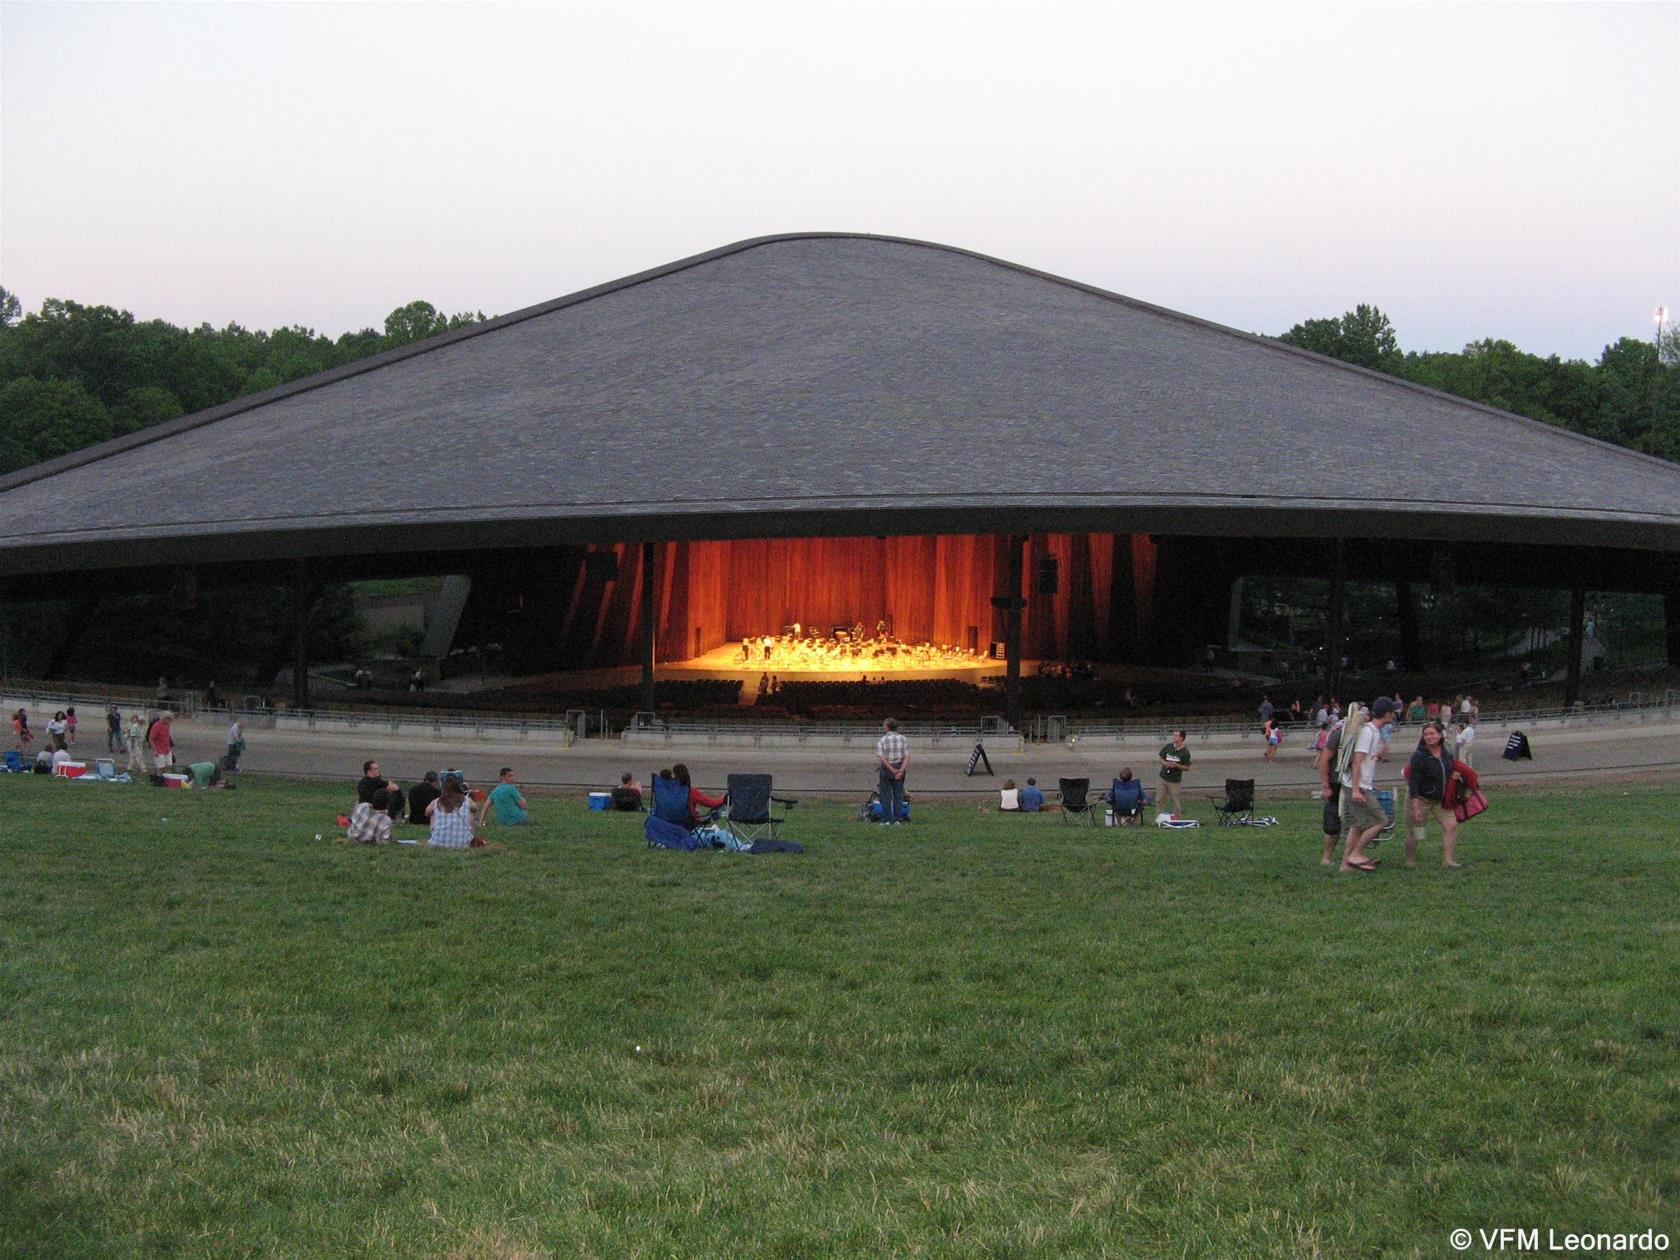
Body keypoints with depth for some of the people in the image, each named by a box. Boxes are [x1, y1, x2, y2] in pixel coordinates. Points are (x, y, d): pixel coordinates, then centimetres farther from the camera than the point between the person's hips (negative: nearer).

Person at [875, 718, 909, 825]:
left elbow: (882, 758, -15)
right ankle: (896, 819, 6)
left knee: (886, 796, 3)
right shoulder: (903, 739, 4)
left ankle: (886, 820, 0)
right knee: (898, 795, 8)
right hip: (900, 768, 3)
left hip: (886, 769, -3)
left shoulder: (882, 740, -6)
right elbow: (907, 756, -5)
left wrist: (892, 770, -14)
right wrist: (901, 770, -13)